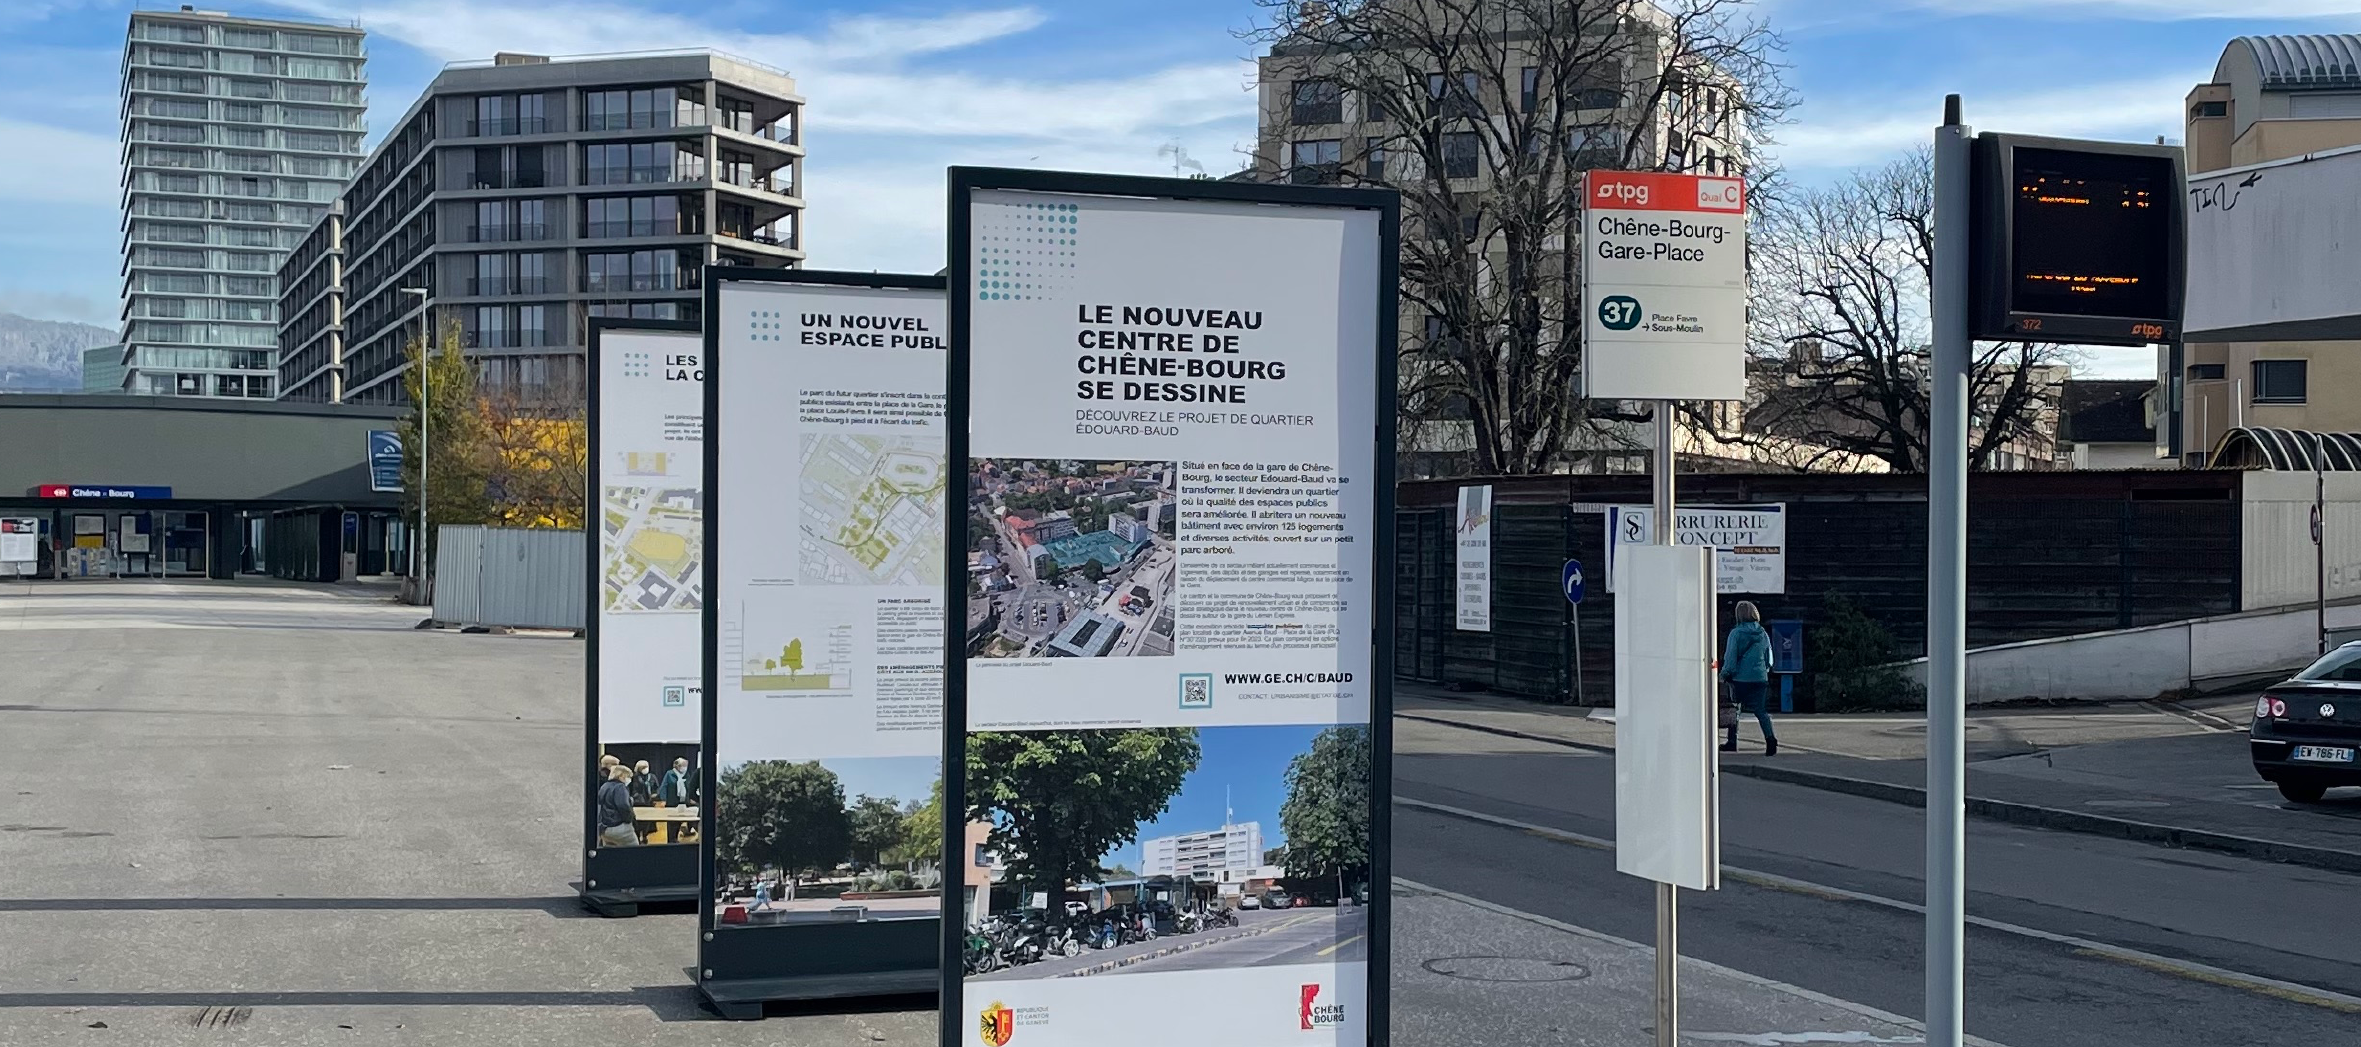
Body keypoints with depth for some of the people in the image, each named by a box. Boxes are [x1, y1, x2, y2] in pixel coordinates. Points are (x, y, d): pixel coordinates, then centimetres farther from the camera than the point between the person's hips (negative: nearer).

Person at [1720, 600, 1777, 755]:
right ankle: (1770, 737, -20)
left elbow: (1730, 657, -9)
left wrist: (1724, 673, 4)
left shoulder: (1736, 633, -9)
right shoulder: (1763, 634, 5)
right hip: (1760, 678, 3)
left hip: (1740, 678, -3)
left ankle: (1732, 742, 19)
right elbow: (1769, 659, 11)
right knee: (1761, 710, 3)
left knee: (1734, 708, 14)